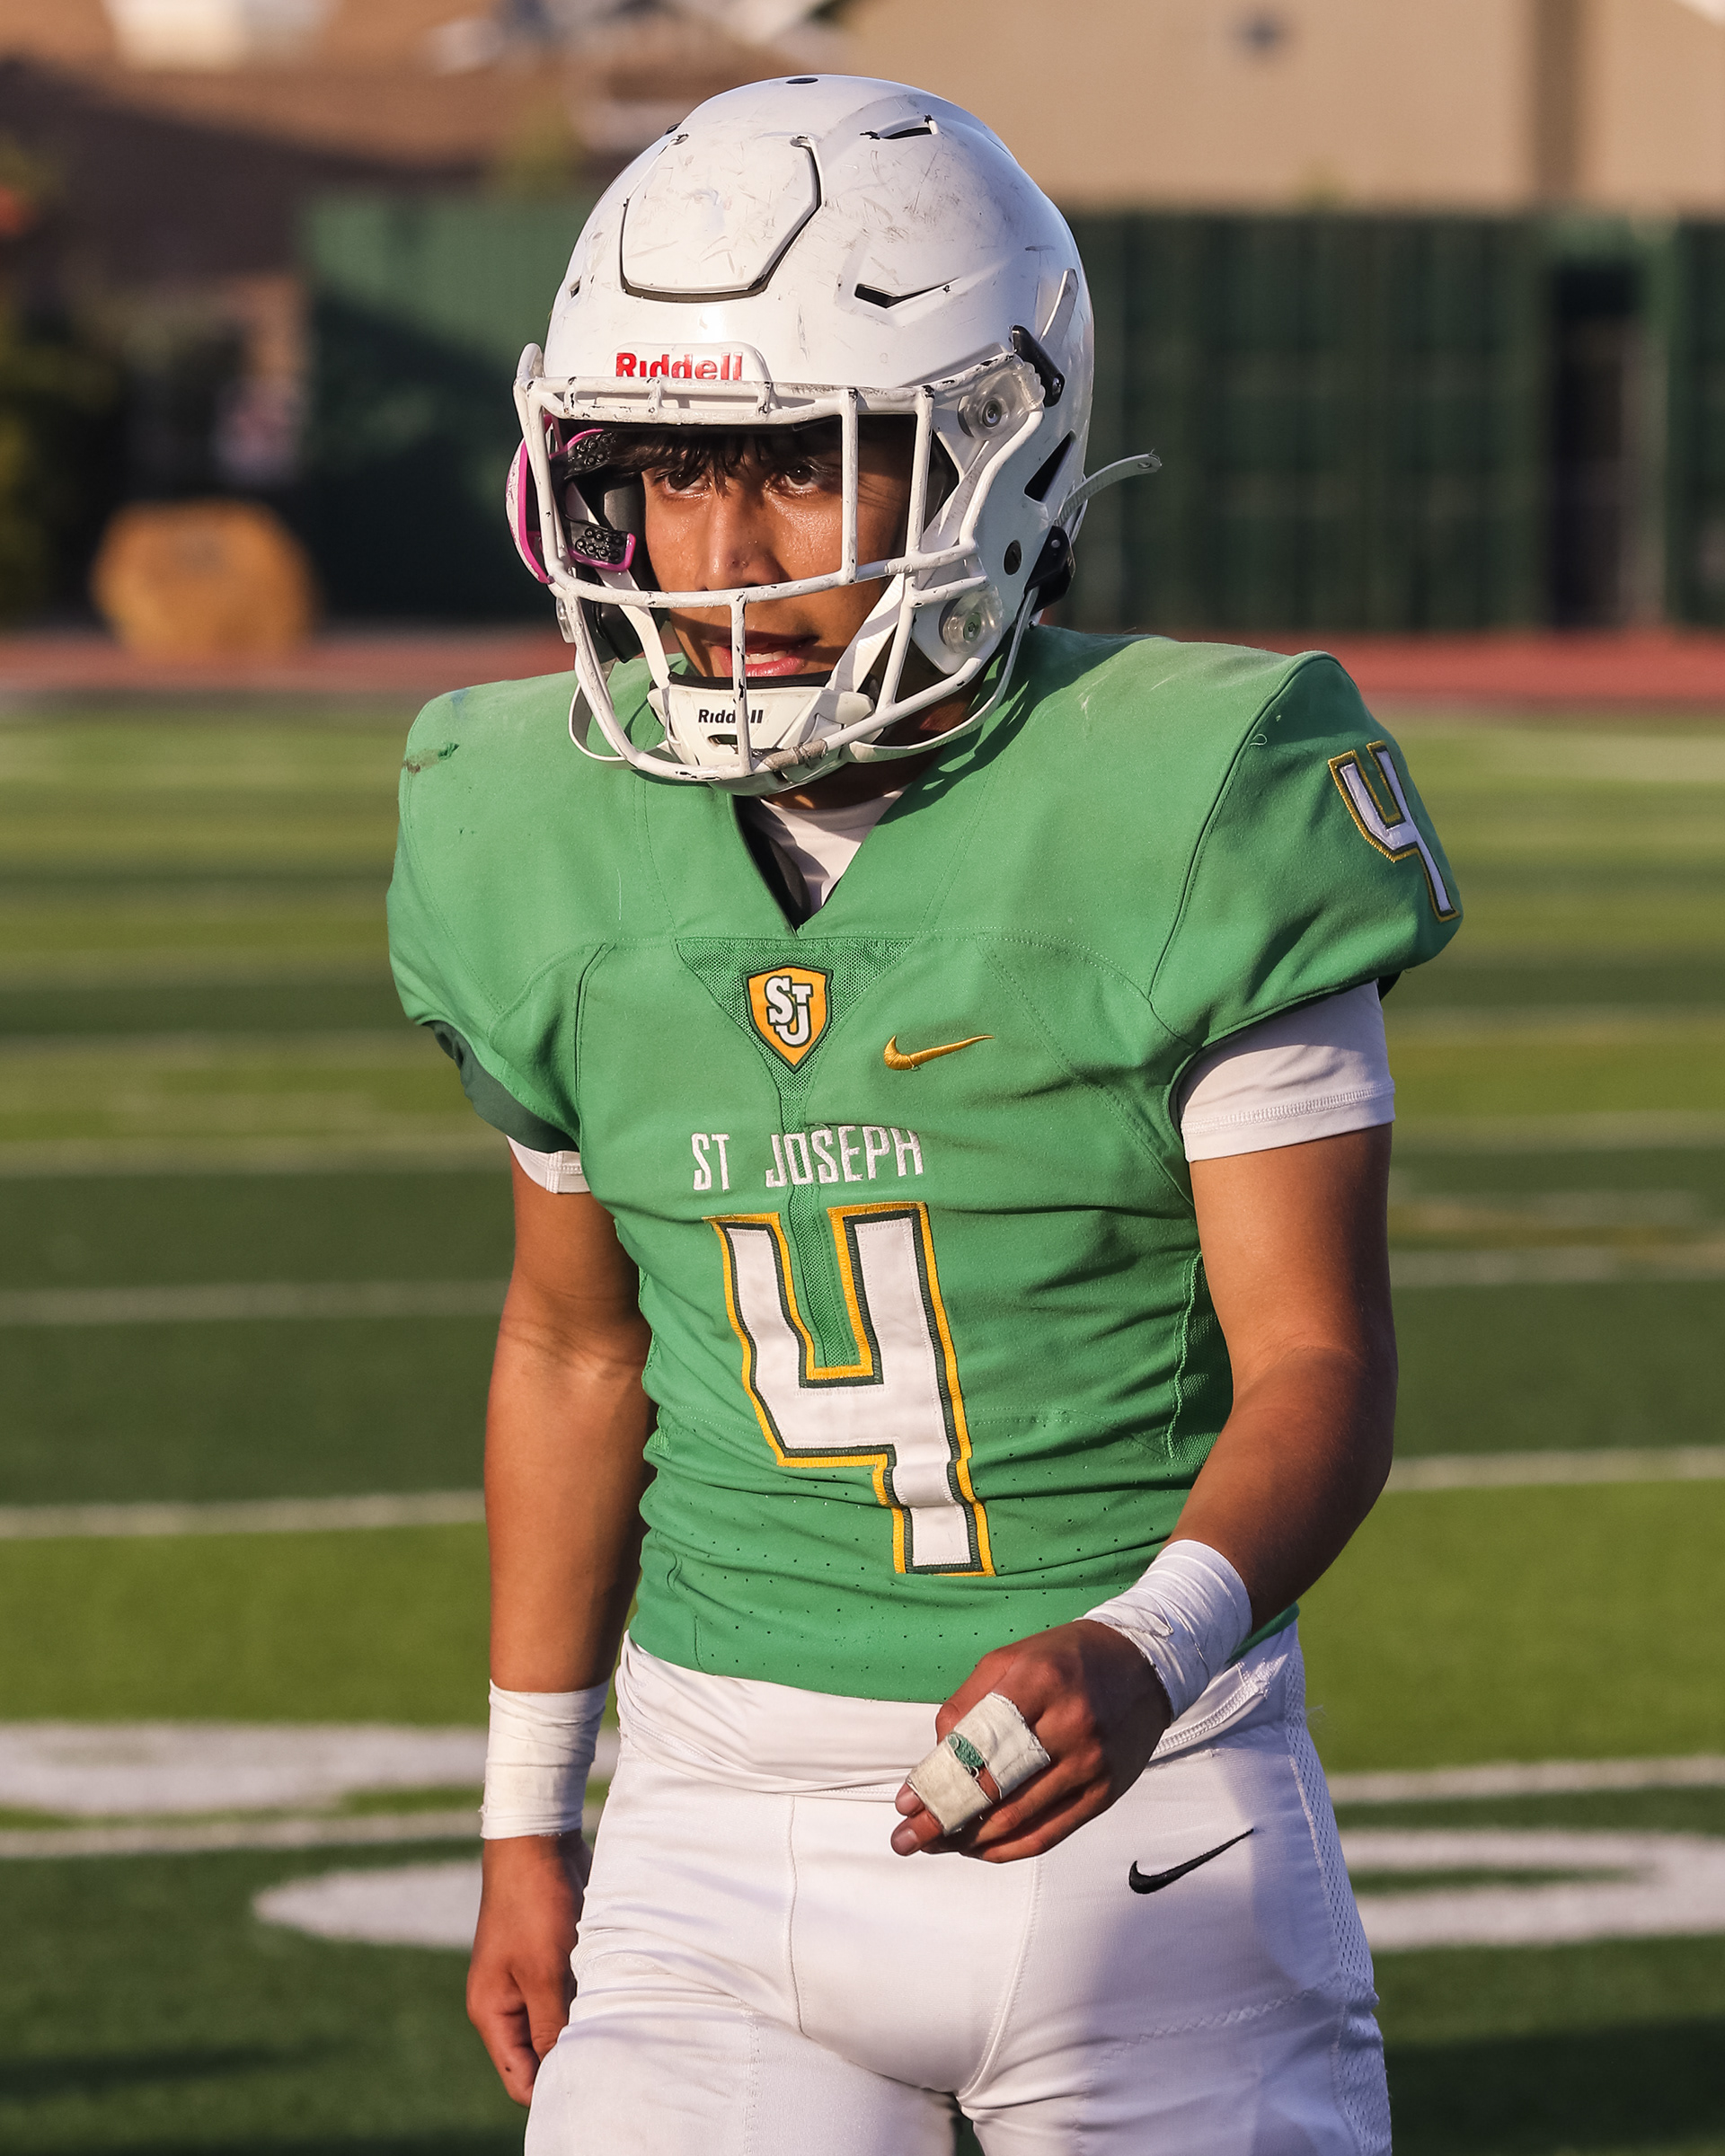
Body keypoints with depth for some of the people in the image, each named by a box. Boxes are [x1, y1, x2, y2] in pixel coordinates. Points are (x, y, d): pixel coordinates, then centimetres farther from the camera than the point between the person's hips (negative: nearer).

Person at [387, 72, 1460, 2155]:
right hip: (729, 1813, 2)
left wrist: (1143, 1660, -30)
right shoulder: (563, 849, 0)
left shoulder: (1188, 819, -12)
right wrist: (527, 1819, 17)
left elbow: (1319, 1362, -12)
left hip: (1148, 1824, -2)